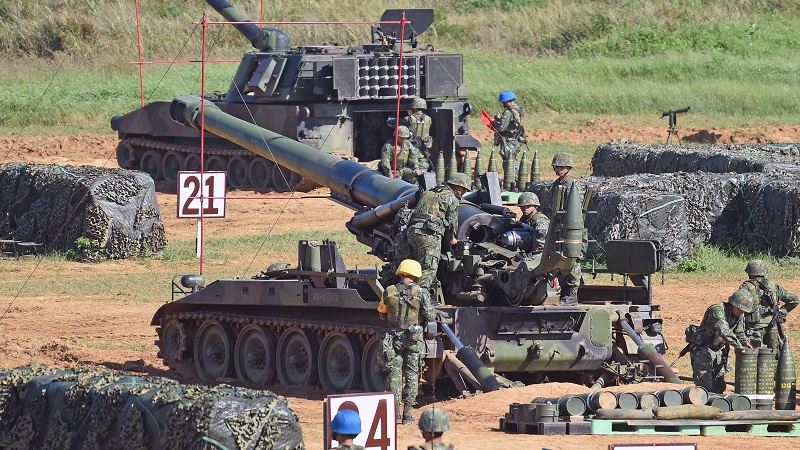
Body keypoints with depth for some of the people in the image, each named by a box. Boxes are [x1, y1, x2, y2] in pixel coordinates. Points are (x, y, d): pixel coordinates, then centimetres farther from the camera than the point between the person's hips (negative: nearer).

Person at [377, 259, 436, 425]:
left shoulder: (389, 292, -1)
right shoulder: (421, 293, -7)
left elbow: (382, 313, 11)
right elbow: (430, 316, -8)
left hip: (393, 337, 1)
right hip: (414, 338, -1)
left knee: (394, 374, 6)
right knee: (412, 375, 5)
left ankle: (395, 411, 0)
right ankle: (407, 412, 2)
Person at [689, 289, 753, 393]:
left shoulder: (739, 316, 2)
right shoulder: (717, 310, -25)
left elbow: (739, 333, 18)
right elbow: (724, 331, -38)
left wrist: (745, 342, -4)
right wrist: (739, 346, -43)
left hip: (718, 351, 8)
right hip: (702, 349, -8)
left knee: (719, 387, 6)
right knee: (706, 387, -13)